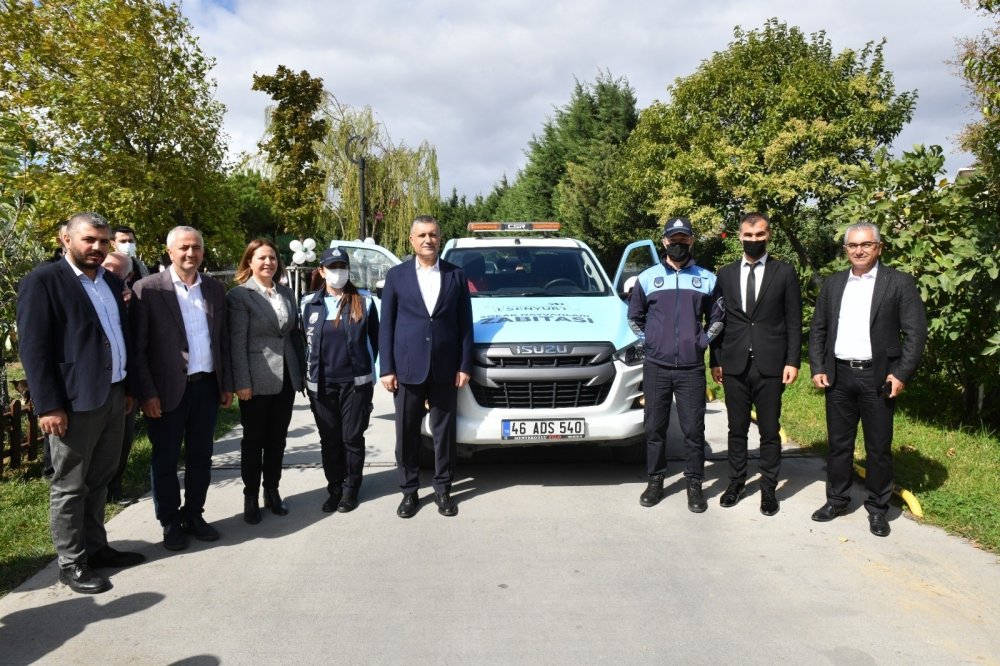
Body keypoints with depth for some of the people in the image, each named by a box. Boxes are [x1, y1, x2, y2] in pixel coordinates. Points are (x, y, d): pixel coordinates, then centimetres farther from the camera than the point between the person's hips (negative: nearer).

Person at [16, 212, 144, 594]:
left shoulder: (112, 283, 14)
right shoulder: (43, 280, -8)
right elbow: (34, 347, -13)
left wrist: (128, 386, 14)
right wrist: (48, 405, -17)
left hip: (113, 396, 7)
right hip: (74, 400, -7)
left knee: (99, 480, 16)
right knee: (70, 486, 5)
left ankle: (96, 547, 29)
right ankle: (71, 562, 15)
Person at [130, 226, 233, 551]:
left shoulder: (215, 288, 7)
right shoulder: (147, 289, -8)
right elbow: (137, 347, -9)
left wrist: (227, 383, 8)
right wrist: (147, 393, -14)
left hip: (207, 386, 4)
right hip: (168, 389, -4)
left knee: (200, 456, 13)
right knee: (166, 460, 9)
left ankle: (194, 515, 28)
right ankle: (170, 522, 23)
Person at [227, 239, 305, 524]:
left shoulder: (287, 293, 10)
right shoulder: (239, 295, -7)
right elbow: (237, 342, -11)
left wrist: (301, 371, 10)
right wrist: (242, 383, -15)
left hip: (286, 379, 5)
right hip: (257, 380, -5)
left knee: (277, 438, 12)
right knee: (254, 440, 7)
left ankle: (272, 490, 25)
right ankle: (251, 497, 19)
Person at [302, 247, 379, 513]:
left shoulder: (364, 302, 0)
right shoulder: (309, 303, 4)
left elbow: (374, 340, 4)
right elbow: (304, 342, 11)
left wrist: (369, 373, 2)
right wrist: (307, 375, 7)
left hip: (356, 382, -2)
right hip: (321, 384, 2)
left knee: (352, 438, 5)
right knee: (329, 439, 9)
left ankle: (351, 489, 18)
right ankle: (334, 488, 22)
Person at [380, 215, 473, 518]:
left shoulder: (456, 275, 5)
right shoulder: (396, 275, 4)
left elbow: (465, 325, 5)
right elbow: (386, 325, 2)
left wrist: (465, 366, -2)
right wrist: (387, 368, -4)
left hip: (445, 368, 0)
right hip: (407, 368, 0)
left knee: (444, 431, 8)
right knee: (407, 433, 7)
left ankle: (443, 490, 22)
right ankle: (409, 491, 21)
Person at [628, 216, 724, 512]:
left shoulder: (707, 279, 8)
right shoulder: (647, 278, 6)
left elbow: (716, 318, 16)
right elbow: (634, 317, 15)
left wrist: (702, 341, 3)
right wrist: (650, 342, 7)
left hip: (691, 369, 0)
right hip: (655, 368, 0)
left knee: (694, 429, 2)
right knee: (654, 427, 6)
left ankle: (694, 484, 15)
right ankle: (655, 480, 19)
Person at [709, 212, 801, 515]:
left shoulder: (784, 272, 2)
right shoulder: (725, 273, 7)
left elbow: (794, 322, 1)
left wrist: (792, 361, -6)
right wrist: (715, 360, 4)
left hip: (770, 365, -2)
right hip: (734, 365, 2)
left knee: (770, 431, 6)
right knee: (737, 429, 11)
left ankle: (769, 488, 18)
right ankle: (736, 482, 24)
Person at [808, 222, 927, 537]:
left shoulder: (899, 283, -1)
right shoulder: (833, 284, 10)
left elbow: (916, 332, -5)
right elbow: (818, 330, 11)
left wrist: (902, 374, -12)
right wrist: (817, 368, 2)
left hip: (878, 377, -3)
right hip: (838, 376, 3)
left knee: (879, 448, 6)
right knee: (838, 444, 11)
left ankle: (877, 508, 19)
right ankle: (837, 499, 24)